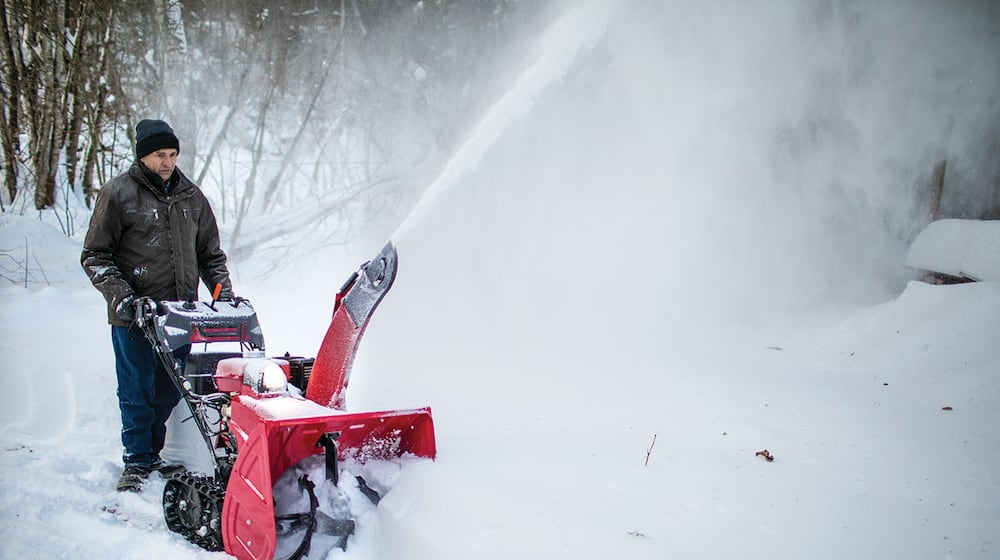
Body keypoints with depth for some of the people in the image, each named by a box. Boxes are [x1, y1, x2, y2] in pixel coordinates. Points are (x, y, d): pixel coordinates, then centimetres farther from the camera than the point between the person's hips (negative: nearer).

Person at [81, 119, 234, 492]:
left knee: (172, 390, 7)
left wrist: (224, 292, 6)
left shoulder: (191, 196, 12)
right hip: (134, 315, -4)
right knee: (137, 391, 1)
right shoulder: (118, 194, -2)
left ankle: (157, 453, 21)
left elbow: (210, 253, 20)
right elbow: (95, 256, -1)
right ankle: (137, 462, 14)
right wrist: (122, 297, -13)